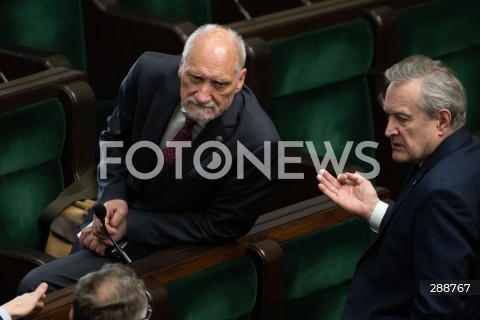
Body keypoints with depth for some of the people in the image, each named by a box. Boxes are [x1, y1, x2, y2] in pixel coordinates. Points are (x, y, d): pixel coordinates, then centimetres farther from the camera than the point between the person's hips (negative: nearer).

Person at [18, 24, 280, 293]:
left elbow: (221, 226, -18)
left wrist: (132, 226, -20)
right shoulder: (151, 72, -19)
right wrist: (113, 197, -15)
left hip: (168, 244, -4)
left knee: (36, 287, -11)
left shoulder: (258, 142, -32)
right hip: (122, 203, 5)